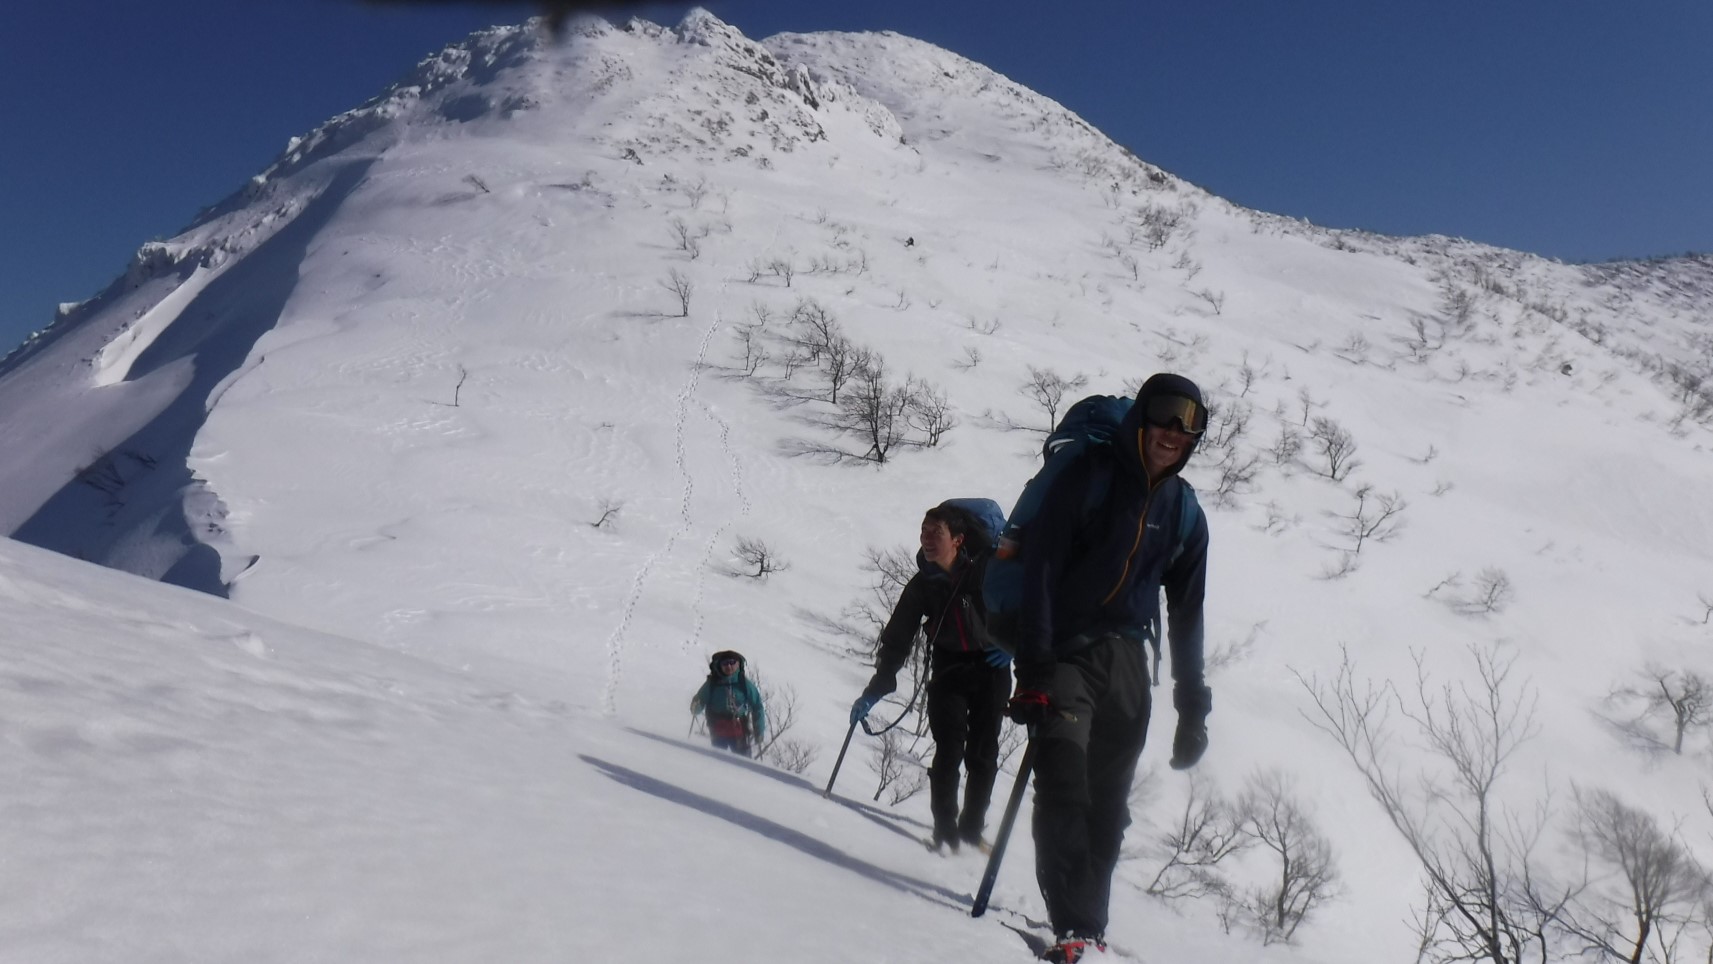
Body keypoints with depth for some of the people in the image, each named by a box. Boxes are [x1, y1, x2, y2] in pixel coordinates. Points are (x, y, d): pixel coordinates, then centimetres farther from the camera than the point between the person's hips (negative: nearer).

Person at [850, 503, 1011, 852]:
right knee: (949, 749, -13)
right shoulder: (921, 586, -2)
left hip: (990, 669, -1)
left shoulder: (985, 569, -11)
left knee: (982, 753, 1)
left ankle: (972, 828, 13)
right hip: (948, 670, 1)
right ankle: (945, 828, -7)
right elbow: (897, 639, 2)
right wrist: (874, 690, -3)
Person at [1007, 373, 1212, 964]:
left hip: (1127, 663, 4)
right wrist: (1033, 666, -17)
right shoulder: (1087, 478, -3)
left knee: (1109, 809, 4)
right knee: (1063, 786, -19)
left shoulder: (1184, 511, 12)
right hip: (1065, 652, -4)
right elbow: (1040, 570, -8)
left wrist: (1193, 708, 13)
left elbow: (1187, 615, 17)